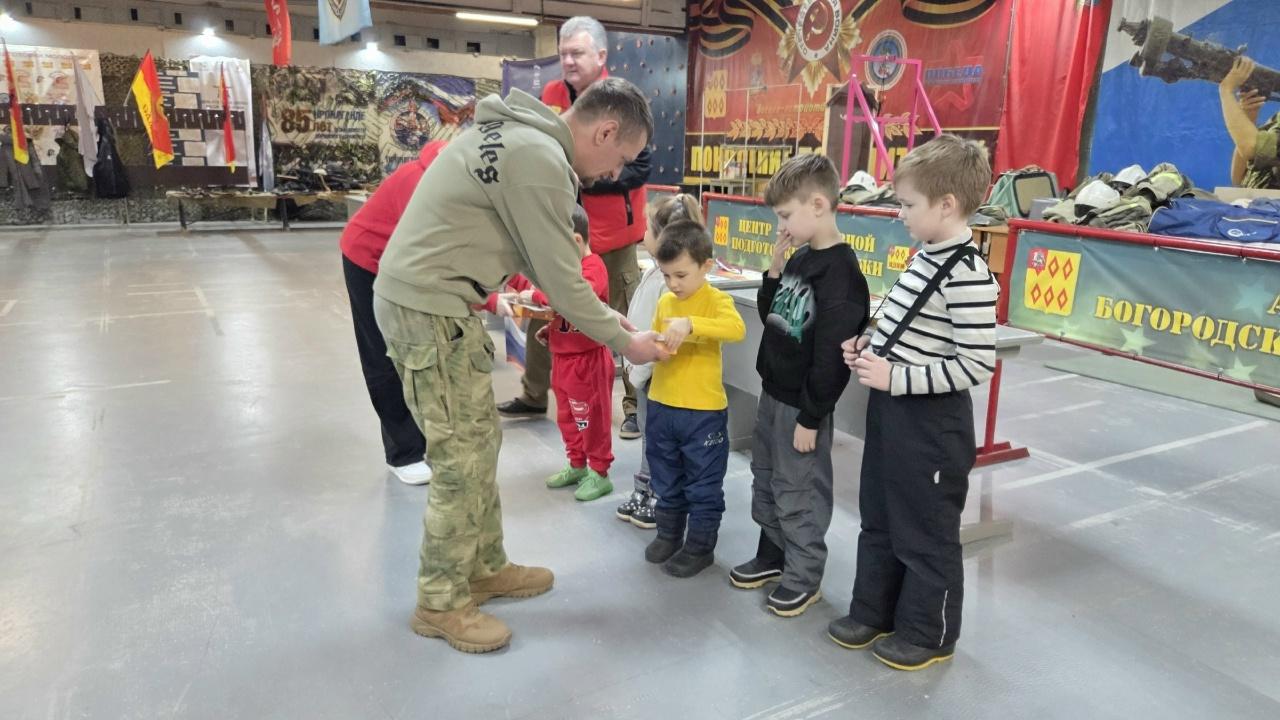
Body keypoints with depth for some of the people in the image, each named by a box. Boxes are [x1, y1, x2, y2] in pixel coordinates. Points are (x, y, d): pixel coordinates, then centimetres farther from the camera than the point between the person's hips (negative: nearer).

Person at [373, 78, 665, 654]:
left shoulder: (522, 136, 13)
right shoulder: (540, 159, -20)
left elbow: (541, 260, 15)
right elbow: (561, 278, -15)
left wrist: (609, 317, 14)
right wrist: (624, 342, -2)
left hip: (426, 298, 10)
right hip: (429, 309, -10)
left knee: (480, 441, 15)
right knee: (461, 458, -1)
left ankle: (484, 569, 29)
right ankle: (440, 604, 15)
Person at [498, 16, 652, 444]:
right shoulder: (551, 95, 5)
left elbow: (639, 169, -15)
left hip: (609, 233, -5)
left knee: (624, 321, 3)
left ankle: (636, 405, 15)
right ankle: (533, 396, 27)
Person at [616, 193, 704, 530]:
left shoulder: (671, 282, -25)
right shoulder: (655, 272, 6)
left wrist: (637, 372, -16)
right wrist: (631, 361, 15)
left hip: (658, 374, -10)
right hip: (644, 370, 10)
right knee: (649, 434, 20)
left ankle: (661, 501, 20)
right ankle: (644, 493, 35)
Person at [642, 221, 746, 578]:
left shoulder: (716, 300, -12)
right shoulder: (664, 302, 5)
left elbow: (737, 329, -31)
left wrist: (690, 324, -41)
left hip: (703, 410, -6)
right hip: (661, 405, 6)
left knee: (703, 484, 9)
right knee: (666, 479, 20)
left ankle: (700, 546, 24)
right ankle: (669, 533, 38)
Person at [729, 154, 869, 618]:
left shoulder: (841, 272, -21)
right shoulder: (799, 258, 6)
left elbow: (831, 356, -22)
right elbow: (770, 317, 14)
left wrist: (811, 418, -18)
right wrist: (774, 270, -1)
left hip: (803, 403, -9)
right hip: (772, 392, 9)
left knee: (799, 492, 5)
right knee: (765, 481, 20)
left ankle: (804, 576, 22)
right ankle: (773, 555, 38)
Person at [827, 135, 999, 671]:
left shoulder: (968, 276, -23)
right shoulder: (925, 257, 6)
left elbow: (976, 365, -25)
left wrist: (896, 378, -24)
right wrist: (869, 348, 1)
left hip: (932, 424, -9)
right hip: (891, 411, 9)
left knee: (926, 534, 9)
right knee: (878, 520, 21)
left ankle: (930, 636, 30)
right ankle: (872, 612, 38)